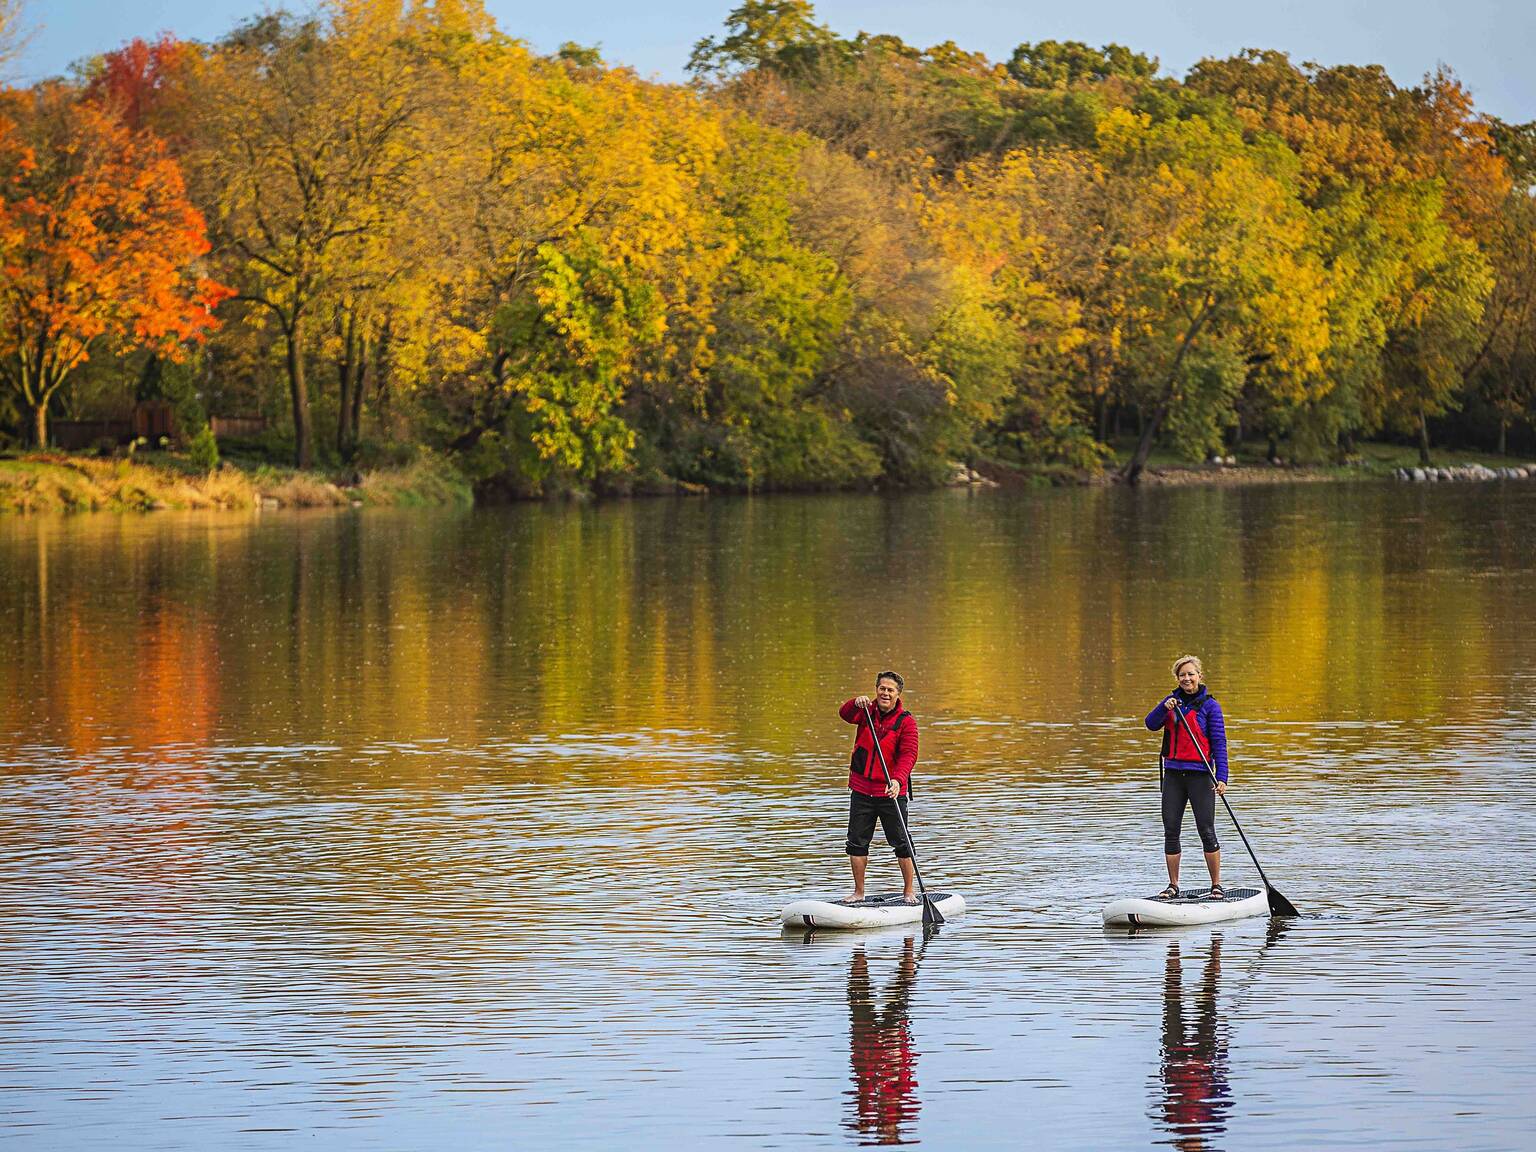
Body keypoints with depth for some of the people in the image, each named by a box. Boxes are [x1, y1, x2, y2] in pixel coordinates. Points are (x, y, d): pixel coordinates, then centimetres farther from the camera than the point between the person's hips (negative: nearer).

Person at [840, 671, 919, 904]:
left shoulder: (906, 721, -7)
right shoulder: (867, 711, 3)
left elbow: (908, 755, -18)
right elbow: (845, 714, -17)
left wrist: (897, 780, -35)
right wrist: (857, 703, -40)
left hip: (892, 791, -3)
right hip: (861, 790, 3)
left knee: (901, 843, 0)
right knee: (857, 841, 6)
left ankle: (909, 891, 12)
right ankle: (858, 892, 17)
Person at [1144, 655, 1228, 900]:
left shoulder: (1209, 705, -4)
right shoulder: (1173, 701, 10)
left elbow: (1219, 743, -7)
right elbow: (1151, 724, -3)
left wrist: (1221, 777, -15)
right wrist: (1164, 708, -22)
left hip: (1199, 774, -5)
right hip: (1173, 774, 5)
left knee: (1206, 831, -5)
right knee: (1171, 831, 6)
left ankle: (1216, 886, 3)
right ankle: (1173, 886, 13)